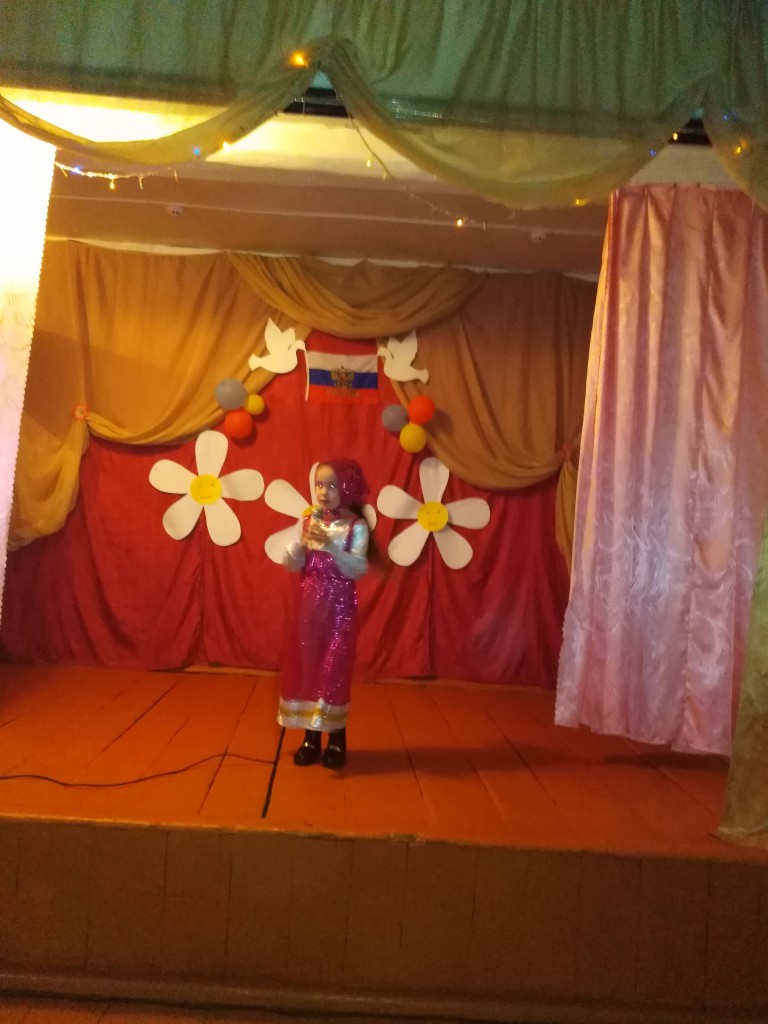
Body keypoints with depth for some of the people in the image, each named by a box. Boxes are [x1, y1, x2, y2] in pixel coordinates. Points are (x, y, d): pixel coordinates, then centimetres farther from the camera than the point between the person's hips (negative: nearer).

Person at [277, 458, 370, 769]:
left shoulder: (356, 526, -7)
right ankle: (311, 736, 19)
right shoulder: (307, 521, 3)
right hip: (309, 606, 4)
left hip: (339, 608, -4)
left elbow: (358, 570, -17)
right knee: (306, 666, 7)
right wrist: (302, 543, -18)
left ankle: (336, 738, 14)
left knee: (335, 669, 0)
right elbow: (290, 565, 1)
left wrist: (331, 546, -27)